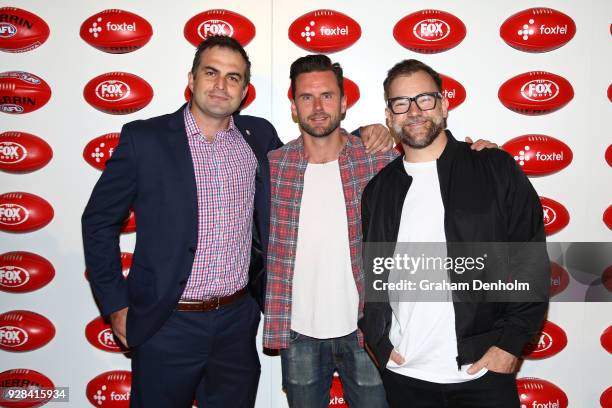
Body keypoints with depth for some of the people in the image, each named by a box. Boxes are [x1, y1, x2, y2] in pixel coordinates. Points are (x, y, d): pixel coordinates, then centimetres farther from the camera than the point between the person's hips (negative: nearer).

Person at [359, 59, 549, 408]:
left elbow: (533, 262, -3)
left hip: (484, 371, -2)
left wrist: (511, 343, -8)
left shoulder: (496, 170, -2)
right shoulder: (378, 190, 5)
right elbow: (367, 273, 10)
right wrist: (379, 343, 1)